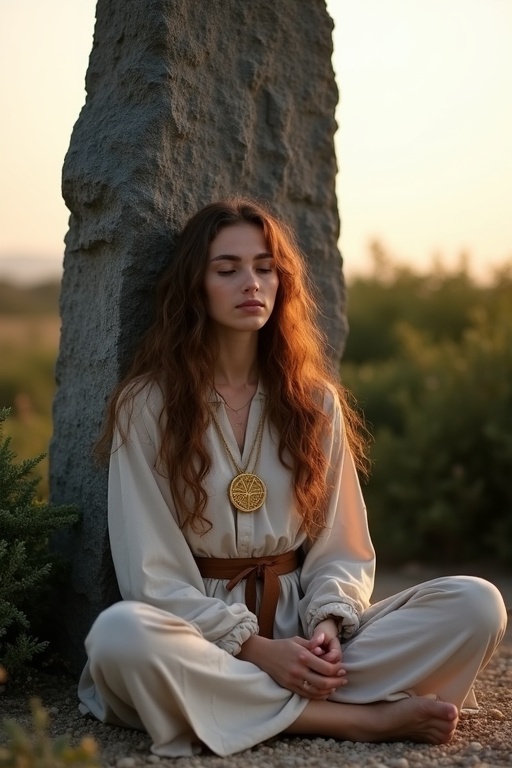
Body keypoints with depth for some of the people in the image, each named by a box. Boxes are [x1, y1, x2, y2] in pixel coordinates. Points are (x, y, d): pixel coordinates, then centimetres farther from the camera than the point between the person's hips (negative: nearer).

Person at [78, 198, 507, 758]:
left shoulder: (315, 400, 9)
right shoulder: (147, 404, -1)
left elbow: (342, 548, 8)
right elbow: (153, 572, -6)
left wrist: (328, 623, -13)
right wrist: (254, 647, -16)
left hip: (300, 634, 3)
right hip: (202, 636, -2)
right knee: (121, 634, -38)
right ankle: (362, 718, -25)